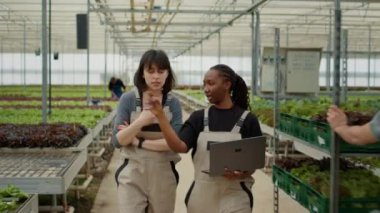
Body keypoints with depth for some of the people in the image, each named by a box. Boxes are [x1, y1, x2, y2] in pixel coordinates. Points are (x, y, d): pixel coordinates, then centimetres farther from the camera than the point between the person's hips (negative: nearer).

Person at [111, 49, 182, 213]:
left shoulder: (173, 103, 0)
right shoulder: (128, 99, -4)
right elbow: (116, 141, -7)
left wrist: (139, 142, -14)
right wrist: (140, 122, -22)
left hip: (163, 176, 2)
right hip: (132, 175, -2)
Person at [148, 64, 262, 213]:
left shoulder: (247, 120, -4)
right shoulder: (199, 118, 3)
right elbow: (179, 147, -11)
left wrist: (241, 173, -21)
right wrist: (160, 115, -20)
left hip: (234, 196, -2)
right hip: (201, 195, 3)